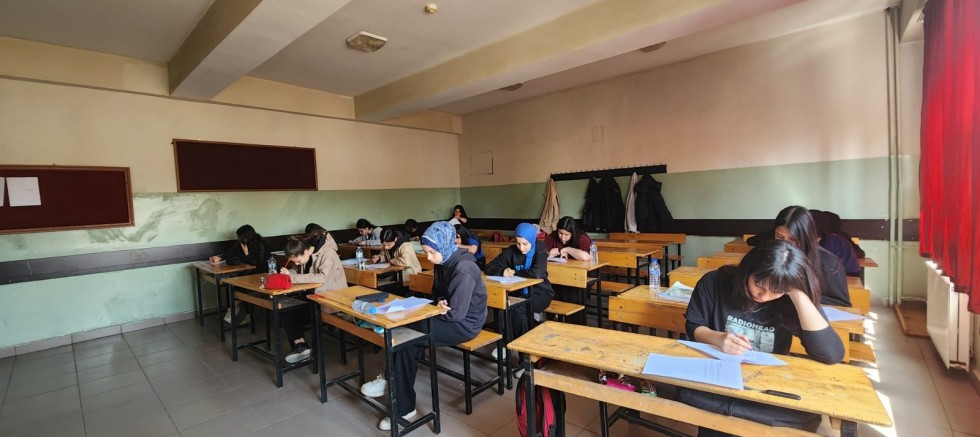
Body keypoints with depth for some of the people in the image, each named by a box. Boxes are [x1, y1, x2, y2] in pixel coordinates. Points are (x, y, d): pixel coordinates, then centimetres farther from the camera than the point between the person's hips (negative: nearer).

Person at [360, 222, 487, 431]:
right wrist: (440, 302, -10)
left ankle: (403, 408, -1)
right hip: (450, 315, 9)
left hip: (465, 323, -9)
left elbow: (456, 312, -27)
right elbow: (437, 293, 14)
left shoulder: (463, 270, -25)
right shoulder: (444, 262, 3)